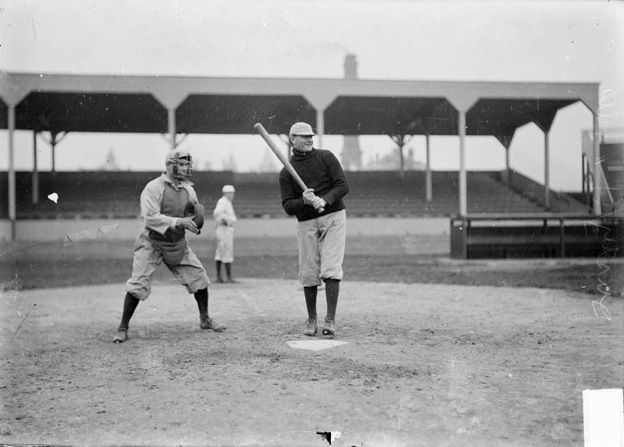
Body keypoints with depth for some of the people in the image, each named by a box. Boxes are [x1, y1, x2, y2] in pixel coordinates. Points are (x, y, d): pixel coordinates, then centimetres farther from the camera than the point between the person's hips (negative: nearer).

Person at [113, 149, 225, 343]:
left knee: (199, 277, 5)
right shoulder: (153, 187, -15)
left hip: (178, 244, 6)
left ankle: (205, 319, 25)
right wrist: (178, 221, -32)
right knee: (137, 285, -12)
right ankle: (122, 328, 1)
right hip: (152, 243, -6)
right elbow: (150, 217, -24)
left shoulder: (189, 189, 5)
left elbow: (194, 216, 14)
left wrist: (195, 223, -10)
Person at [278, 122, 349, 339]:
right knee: (309, 274, 3)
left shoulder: (326, 157, 3)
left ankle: (330, 320, -10)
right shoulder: (286, 172, 5)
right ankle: (311, 319, 19)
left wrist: (324, 200, -21)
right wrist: (304, 201, -21)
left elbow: (343, 186, -5)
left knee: (331, 270, -11)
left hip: (333, 217, -1)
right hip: (306, 224, 2)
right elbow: (287, 206, -1)